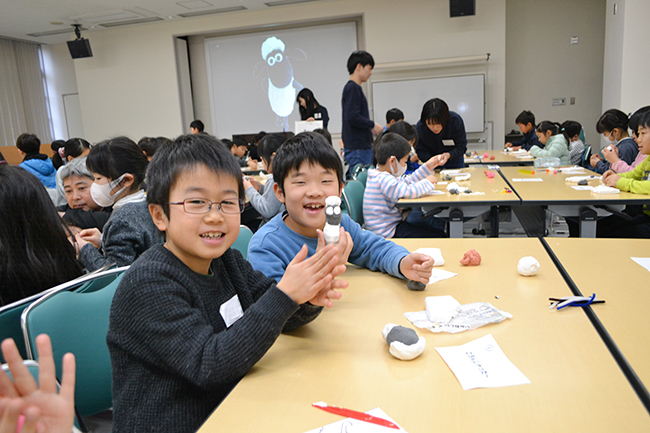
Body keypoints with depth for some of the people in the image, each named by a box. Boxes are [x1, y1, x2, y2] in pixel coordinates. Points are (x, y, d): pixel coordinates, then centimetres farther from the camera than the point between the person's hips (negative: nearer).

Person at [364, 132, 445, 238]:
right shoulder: (383, 180, -27)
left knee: (440, 224, 16)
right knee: (438, 235, -12)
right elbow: (409, 192, -35)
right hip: (388, 233, -11)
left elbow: (405, 182, 21)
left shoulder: (381, 175, 7)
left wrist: (426, 167, 19)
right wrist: (427, 182, -17)